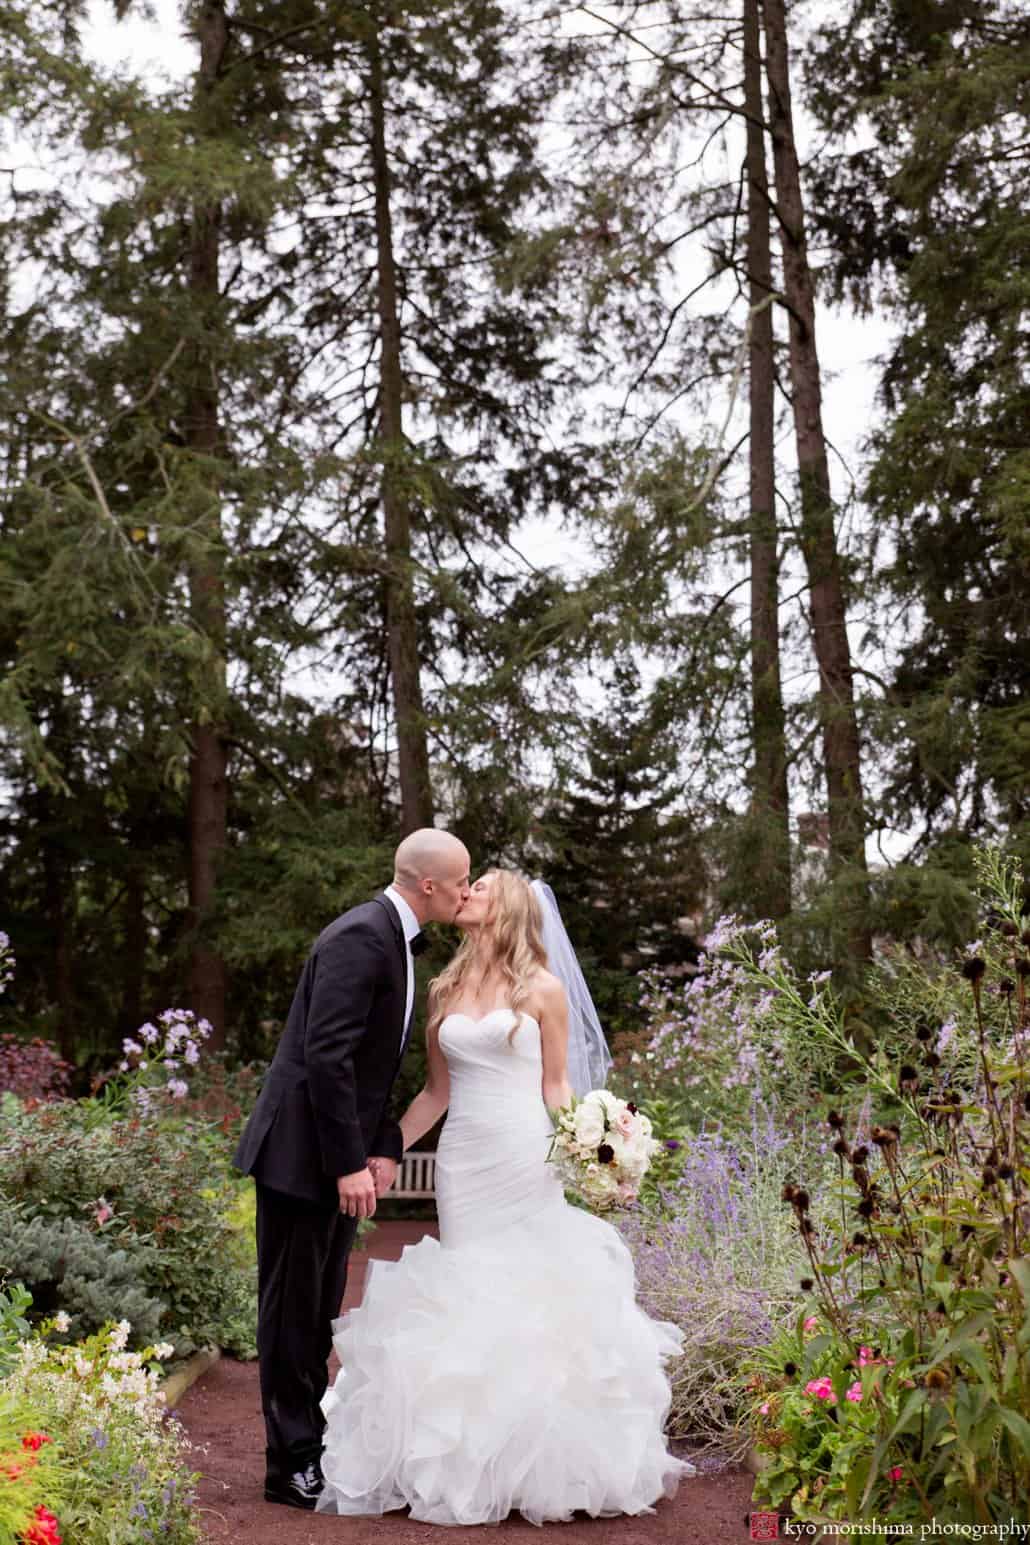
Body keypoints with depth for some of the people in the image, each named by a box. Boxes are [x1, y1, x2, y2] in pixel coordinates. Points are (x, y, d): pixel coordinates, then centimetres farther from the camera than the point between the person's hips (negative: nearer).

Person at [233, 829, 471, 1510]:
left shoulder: (399, 940, 12)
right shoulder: (361, 937, -19)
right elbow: (326, 1056, -25)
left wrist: (386, 1146, 3)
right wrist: (349, 1164, -23)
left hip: (342, 1158, 10)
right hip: (302, 1154, -10)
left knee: (321, 1314, 17)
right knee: (294, 1313, 1)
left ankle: (312, 1448, 27)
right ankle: (292, 1466, 11)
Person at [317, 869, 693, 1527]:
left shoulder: (542, 990, 1)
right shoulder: (446, 991, 11)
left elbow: (556, 1086, 3)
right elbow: (436, 1092, 15)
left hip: (524, 1158, -3)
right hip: (461, 1159, 3)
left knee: (532, 1289, -3)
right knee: (466, 1296, 3)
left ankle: (543, 1458, 9)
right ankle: (473, 1458, 11)